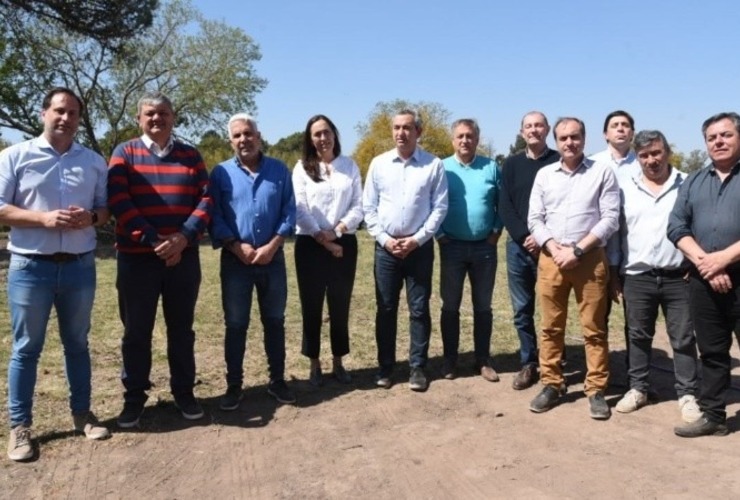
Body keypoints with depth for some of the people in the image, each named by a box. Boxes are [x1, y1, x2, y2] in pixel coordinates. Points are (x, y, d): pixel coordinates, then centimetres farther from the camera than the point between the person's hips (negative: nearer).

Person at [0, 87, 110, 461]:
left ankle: (82, 413, 27)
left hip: (80, 266, 3)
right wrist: (44, 219, -19)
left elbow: (108, 207, 11)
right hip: (30, 267, -3)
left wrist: (91, 218, -11)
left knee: (77, 344, 14)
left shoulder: (94, 161, 8)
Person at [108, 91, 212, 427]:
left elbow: (205, 200, 1)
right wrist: (153, 240, -17)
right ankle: (134, 396, 21)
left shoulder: (190, 155, 9)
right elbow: (118, 201, -8)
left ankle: (184, 391, 24)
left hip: (184, 257, 2)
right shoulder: (124, 153, 3)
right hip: (136, 257, -1)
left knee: (181, 328, 11)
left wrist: (184, 237, -14)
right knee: (136, 330, 7)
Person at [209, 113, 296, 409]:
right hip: (235, 259, -1)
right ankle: (234, 385, 18)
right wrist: (238, 247, -13)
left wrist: (272, 246, -11)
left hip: (273, 257, 1)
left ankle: (277, 381, 23)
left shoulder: (279, 170, 4)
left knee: (275, 320, 10)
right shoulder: (221, 173, 1)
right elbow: (215, 217, -3)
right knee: (235, 324, 6)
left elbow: (289, 213, 0)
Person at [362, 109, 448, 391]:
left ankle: (417, 367, 16)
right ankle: (385, 366, 19)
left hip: (420, 247, -1)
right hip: (386, 247, 2)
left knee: (419, 309, 5)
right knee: (386, 309, 8)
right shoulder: (379, 163, 3)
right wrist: (384, 239, -6)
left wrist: (417, 239, -10)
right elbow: (368, 207, 4)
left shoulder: (434, 165, -2)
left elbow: (440, 208, -3)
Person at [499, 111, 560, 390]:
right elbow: (504, 207, 3)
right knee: (522, 309, 6)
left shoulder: (559, 162, 2)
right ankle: (528, 364, 17)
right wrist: (523, 237, -9)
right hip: (518, 246, 3)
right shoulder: (512, 164, 10)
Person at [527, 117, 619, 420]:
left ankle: (596, 390, 13)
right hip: (551, 259, 3)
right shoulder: (544, 175, 10)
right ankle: (551, 384, 19)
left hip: (590, 259, -2)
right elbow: (535, 219, 6)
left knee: (594, 328, 3)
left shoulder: (602, 172, 1)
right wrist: (555, 248, -9)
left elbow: (610, 219, -5)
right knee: (550, 327, 8)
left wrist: (577, 250, -13)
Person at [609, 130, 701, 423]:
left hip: (679, 277, -1)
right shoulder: (625, 188, 4)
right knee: (638, 336, 11)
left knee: (683, 338, 6)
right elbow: (615, 231, 5)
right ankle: (638, 388, 25)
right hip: (637, 278, 2)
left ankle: (687, 394, 18)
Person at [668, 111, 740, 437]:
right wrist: (703, 262, -10)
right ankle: (713, 416, 22)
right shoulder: (693, 182, 14)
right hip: (703, 281, 4)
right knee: (711, 352, 12)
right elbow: (676, 227, 4)